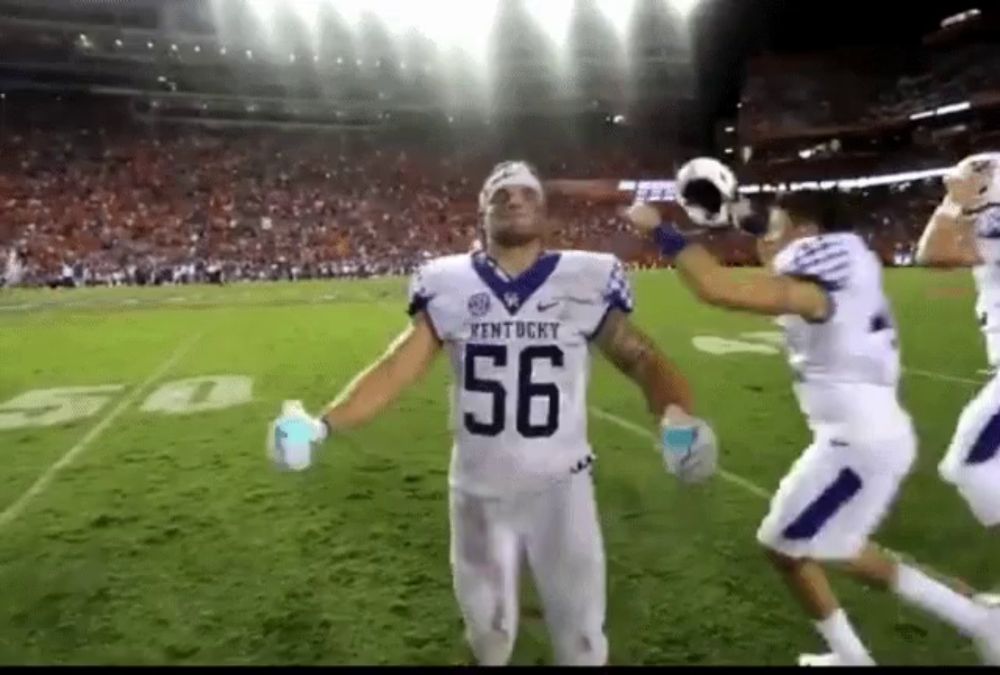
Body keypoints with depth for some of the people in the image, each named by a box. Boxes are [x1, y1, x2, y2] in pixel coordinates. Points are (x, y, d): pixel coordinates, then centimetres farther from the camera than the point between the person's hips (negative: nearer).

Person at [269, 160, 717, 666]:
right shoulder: (449, 285, -5)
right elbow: (396, 368, -5)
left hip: (559, 485, -1)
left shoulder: (584, 280, -8)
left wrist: (678, 418, -30)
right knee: (488, 628, 21)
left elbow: (642, 359, -9)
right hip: (478, 489, 1)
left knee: (580, 633, 13)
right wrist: (322, 425, -17)